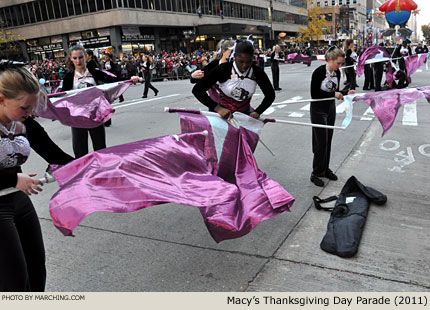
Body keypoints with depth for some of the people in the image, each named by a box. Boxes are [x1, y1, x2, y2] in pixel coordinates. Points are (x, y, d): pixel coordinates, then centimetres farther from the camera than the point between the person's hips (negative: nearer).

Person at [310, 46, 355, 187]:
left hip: (330, 109, 7)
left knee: (328, 141, 12)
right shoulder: (319, 72, -18)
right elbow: (314, 94, -19)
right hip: (318, 110, -7)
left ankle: (325, 169, 26)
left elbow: (334, 91, 11)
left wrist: (346, 92, -7)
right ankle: (316, 174, 6)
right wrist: (333, 94, -23)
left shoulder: (337, 72, 3)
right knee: (321, 142, -5)